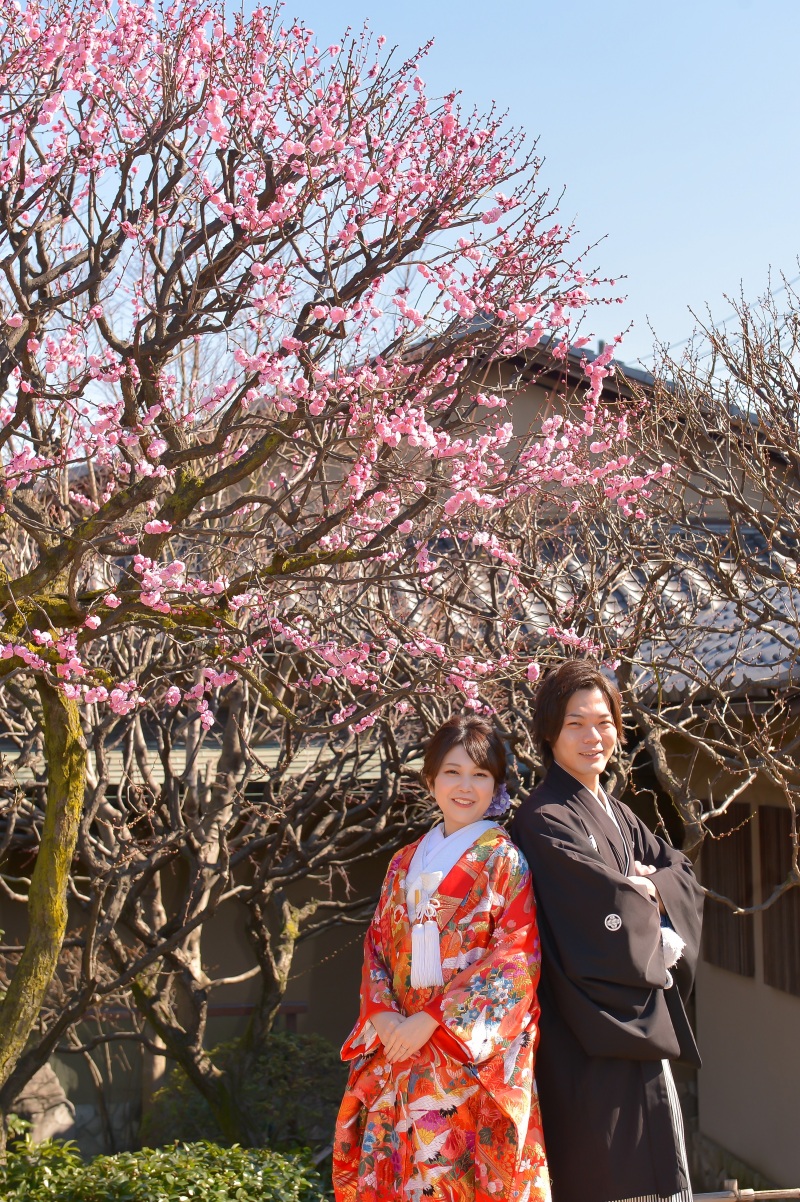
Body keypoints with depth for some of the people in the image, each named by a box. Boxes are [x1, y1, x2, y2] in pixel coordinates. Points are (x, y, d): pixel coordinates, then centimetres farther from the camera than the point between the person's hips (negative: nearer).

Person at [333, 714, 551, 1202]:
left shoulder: (504, 859, -2)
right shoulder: (406, 863, 14)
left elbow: (516, 959, -11)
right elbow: (377, 946, 13)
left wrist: (429, 1020, -15)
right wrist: (382, 1014, -7)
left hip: (471, 1052, -4)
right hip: (399, 1047, 5)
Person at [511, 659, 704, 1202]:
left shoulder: (618, 814, 16)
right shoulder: (544, 818, -12)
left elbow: (684, 873, 9)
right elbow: (606, 904, -21)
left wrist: (647, 885, -10)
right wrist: (645, 892, -3)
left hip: (642, 1023, 8)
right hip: (594, 1032, -8)